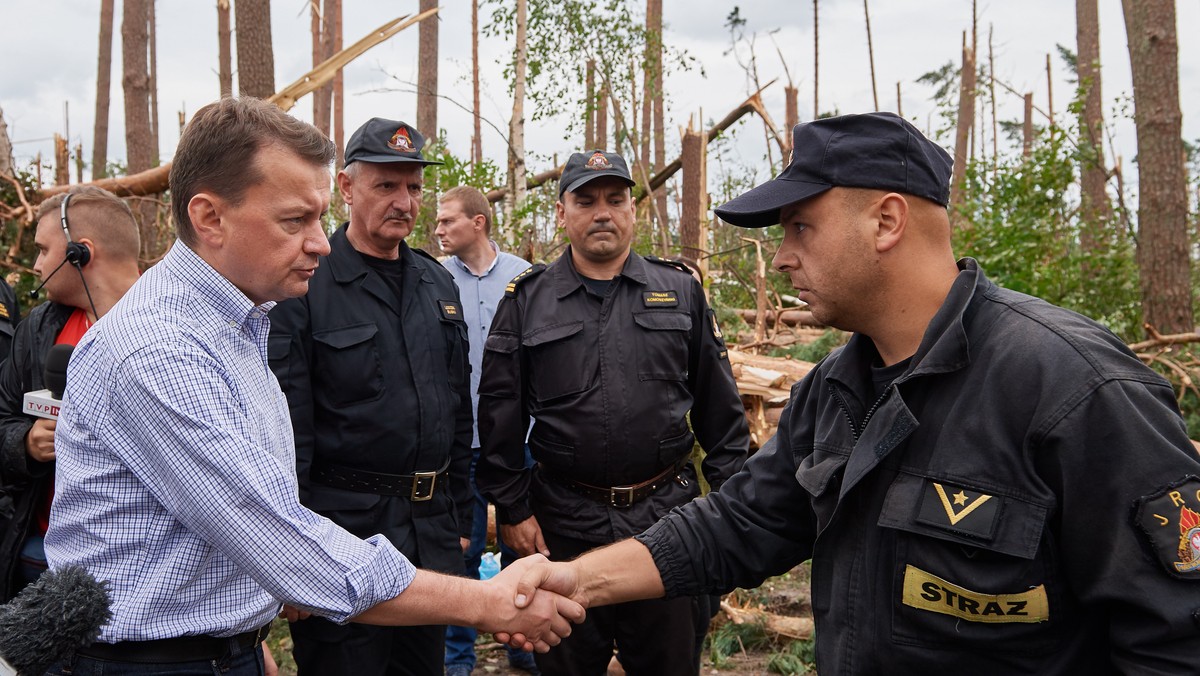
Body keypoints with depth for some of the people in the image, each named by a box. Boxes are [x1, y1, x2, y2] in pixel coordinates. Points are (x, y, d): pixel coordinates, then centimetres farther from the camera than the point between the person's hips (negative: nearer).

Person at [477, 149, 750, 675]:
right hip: (565, 524, 0)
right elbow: (500, 415, 3)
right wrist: (512, 509, 0)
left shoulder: (681, 292, 4)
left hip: (668, 515, 1)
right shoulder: (526, 301, 2)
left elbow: (720, 410, 6)